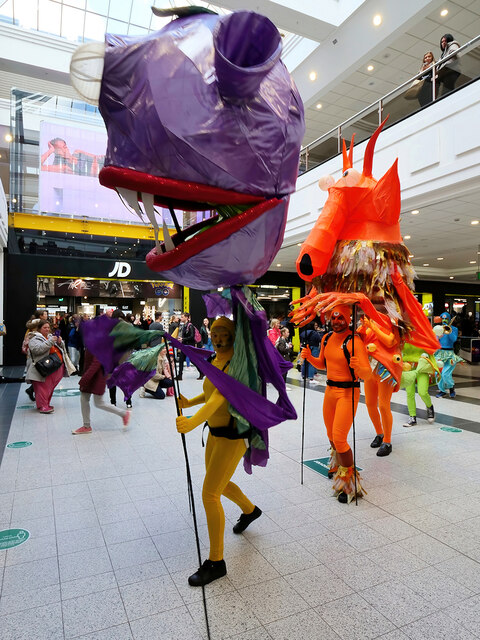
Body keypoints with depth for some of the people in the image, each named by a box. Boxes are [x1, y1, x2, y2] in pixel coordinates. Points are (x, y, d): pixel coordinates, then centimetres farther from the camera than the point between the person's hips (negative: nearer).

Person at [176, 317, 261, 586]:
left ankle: (216, 562, 13)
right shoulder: (215, 361, 4)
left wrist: (193, 421, -53)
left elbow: (219, 397, -39)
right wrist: (190, 402, 3)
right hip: (216, 432, 9)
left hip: (234, 435, -9)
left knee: (209, 494, -6)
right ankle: (250, 510, 54)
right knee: (218, 484, 25)